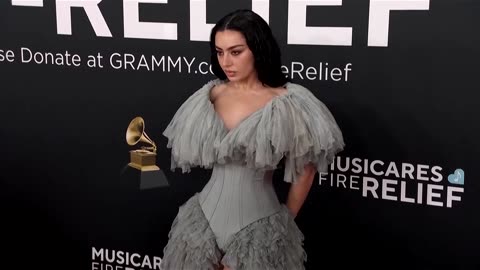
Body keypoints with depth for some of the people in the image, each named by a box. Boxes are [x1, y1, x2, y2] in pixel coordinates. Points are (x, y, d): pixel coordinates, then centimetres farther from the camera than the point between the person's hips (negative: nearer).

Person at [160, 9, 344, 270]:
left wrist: (286, 221, 6)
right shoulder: (210, 95, 1)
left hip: (257, 224, -4)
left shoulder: (285, 103, -12)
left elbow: (305, 170, -3)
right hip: (207, 216, 4)